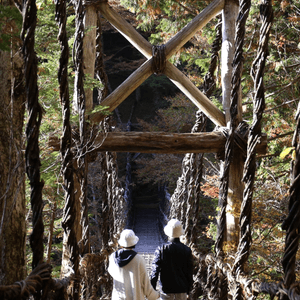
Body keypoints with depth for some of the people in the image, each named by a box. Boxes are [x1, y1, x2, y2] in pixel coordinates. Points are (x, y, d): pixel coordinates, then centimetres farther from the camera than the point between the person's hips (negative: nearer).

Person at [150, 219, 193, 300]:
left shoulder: (161, 249, -9)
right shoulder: (187, 250, -4)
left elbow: (155, 271, -8)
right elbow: (189, 273, 3)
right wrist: (188, 290, 15)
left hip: (166, 288, -2)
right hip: (182, 288, 2)